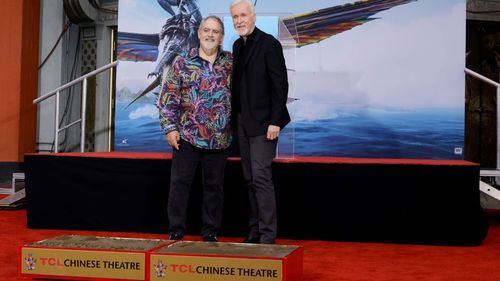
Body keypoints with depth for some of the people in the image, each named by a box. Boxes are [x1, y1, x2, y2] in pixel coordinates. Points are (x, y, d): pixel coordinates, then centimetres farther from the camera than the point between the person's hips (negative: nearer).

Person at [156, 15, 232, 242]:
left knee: (214, 186, 8)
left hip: (219, 139, 2)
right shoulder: (181, 63, 1)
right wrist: (170, 127, -8)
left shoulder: (231, 63, 6)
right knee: (179, 183, 2)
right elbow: (168, 99, -1)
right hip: (187, 136, -1)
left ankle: (211, 233, 19)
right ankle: (176, 232, 12)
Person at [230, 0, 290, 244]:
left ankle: (268, 235, -5)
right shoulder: (238, 45, 13)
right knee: (250, 179, 10)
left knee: (261, 178, -10)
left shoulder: (269, 44, -9)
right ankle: (254, 232, 16)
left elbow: (280, 84, -13)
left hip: (263, 122, -8)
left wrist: (275, 121, -17)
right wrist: (234, 117, 11)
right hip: (243, 122, 8)